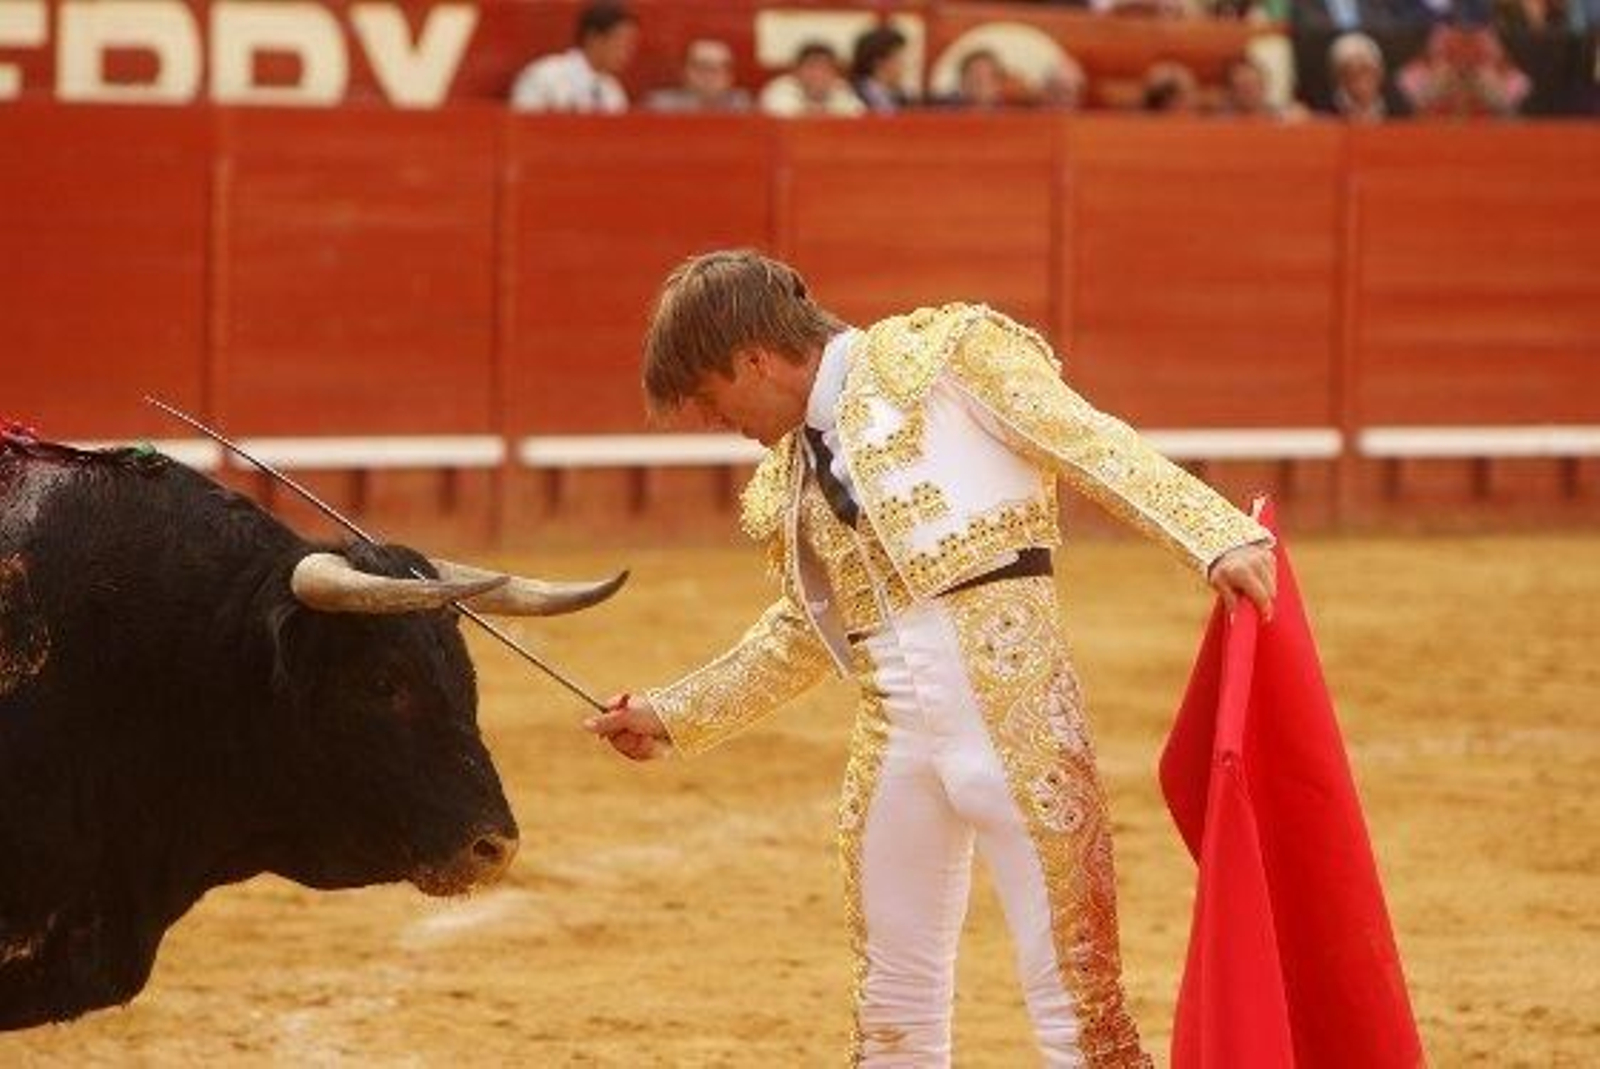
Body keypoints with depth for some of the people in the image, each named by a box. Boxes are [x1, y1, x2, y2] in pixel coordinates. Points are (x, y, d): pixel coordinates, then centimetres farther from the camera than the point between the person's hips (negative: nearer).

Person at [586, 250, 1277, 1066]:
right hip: (893, 744, 7)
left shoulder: (941, 357, -1)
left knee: (1076, 1002, -8)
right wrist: (672, 717, 32)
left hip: (1016, 721, -7)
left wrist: (1218, 538, -20)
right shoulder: (791, 471, 18)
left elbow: (1101, 449, -7)